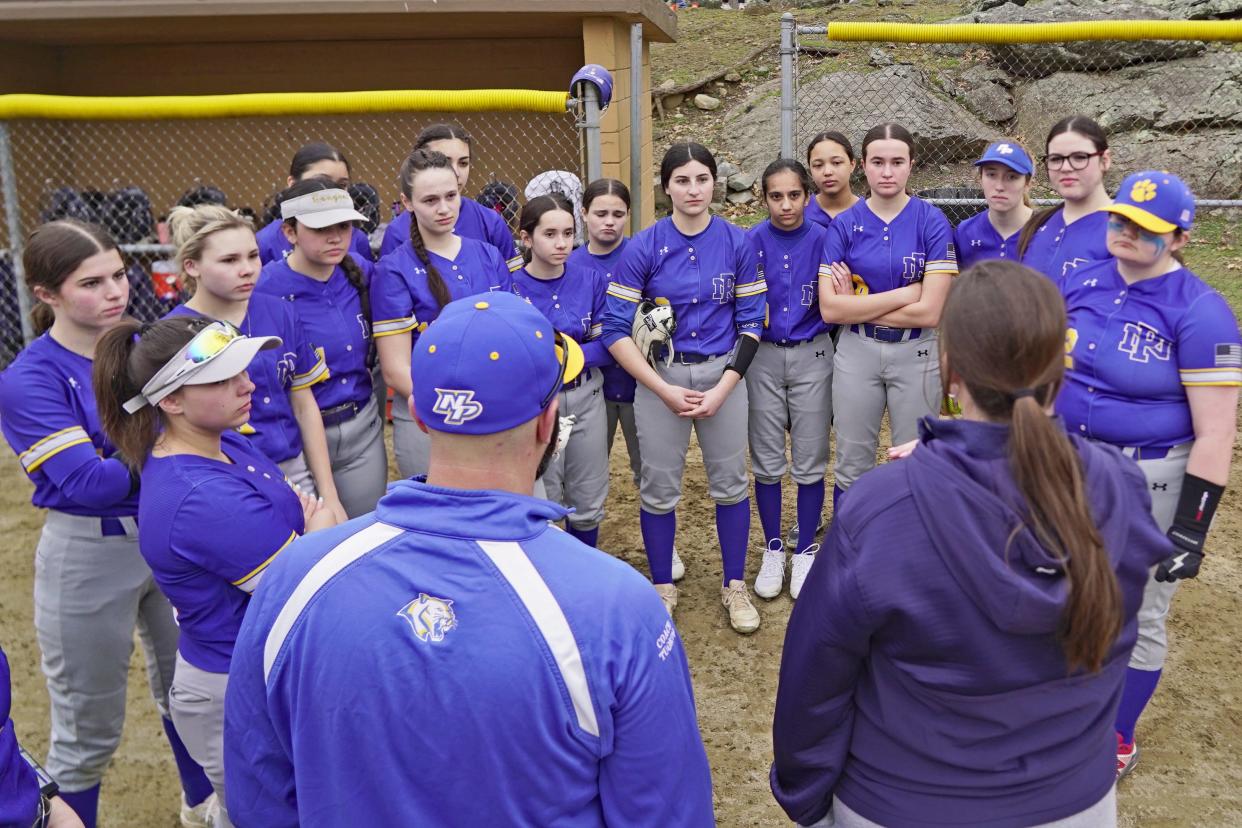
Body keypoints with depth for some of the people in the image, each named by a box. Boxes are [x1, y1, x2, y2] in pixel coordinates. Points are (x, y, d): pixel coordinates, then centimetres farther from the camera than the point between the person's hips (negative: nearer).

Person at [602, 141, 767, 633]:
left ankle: (735, 586, 27)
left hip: (724, 374, 1)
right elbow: (616, 330, -8)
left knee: (730, 482, 9)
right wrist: (666, 390, -12)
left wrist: (721, 389, -9)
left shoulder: (737, 243, -2)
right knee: (659, 487, 7)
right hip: (660, 376, -1)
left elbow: (750, 324, 1)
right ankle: (662, 587, 26)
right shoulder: (644, 247, -7)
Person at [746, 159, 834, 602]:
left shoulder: (822, 239, -5)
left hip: (811, 354, -1)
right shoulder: (751, 242, -4)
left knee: (810, 460, 6)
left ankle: (806, 551, 22)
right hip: (763, 355, 1)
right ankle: (773, 549, 24)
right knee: (767, 460, 8)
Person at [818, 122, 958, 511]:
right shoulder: (844, 224, -1)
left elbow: (929, 312, -14)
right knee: (852, 467, 11)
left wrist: (858, 305, -9)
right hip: (857, 352, 1)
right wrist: (904, 293, -13)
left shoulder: (932, 221, -6)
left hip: (916, 354, -1)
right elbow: (830, 309, -11)